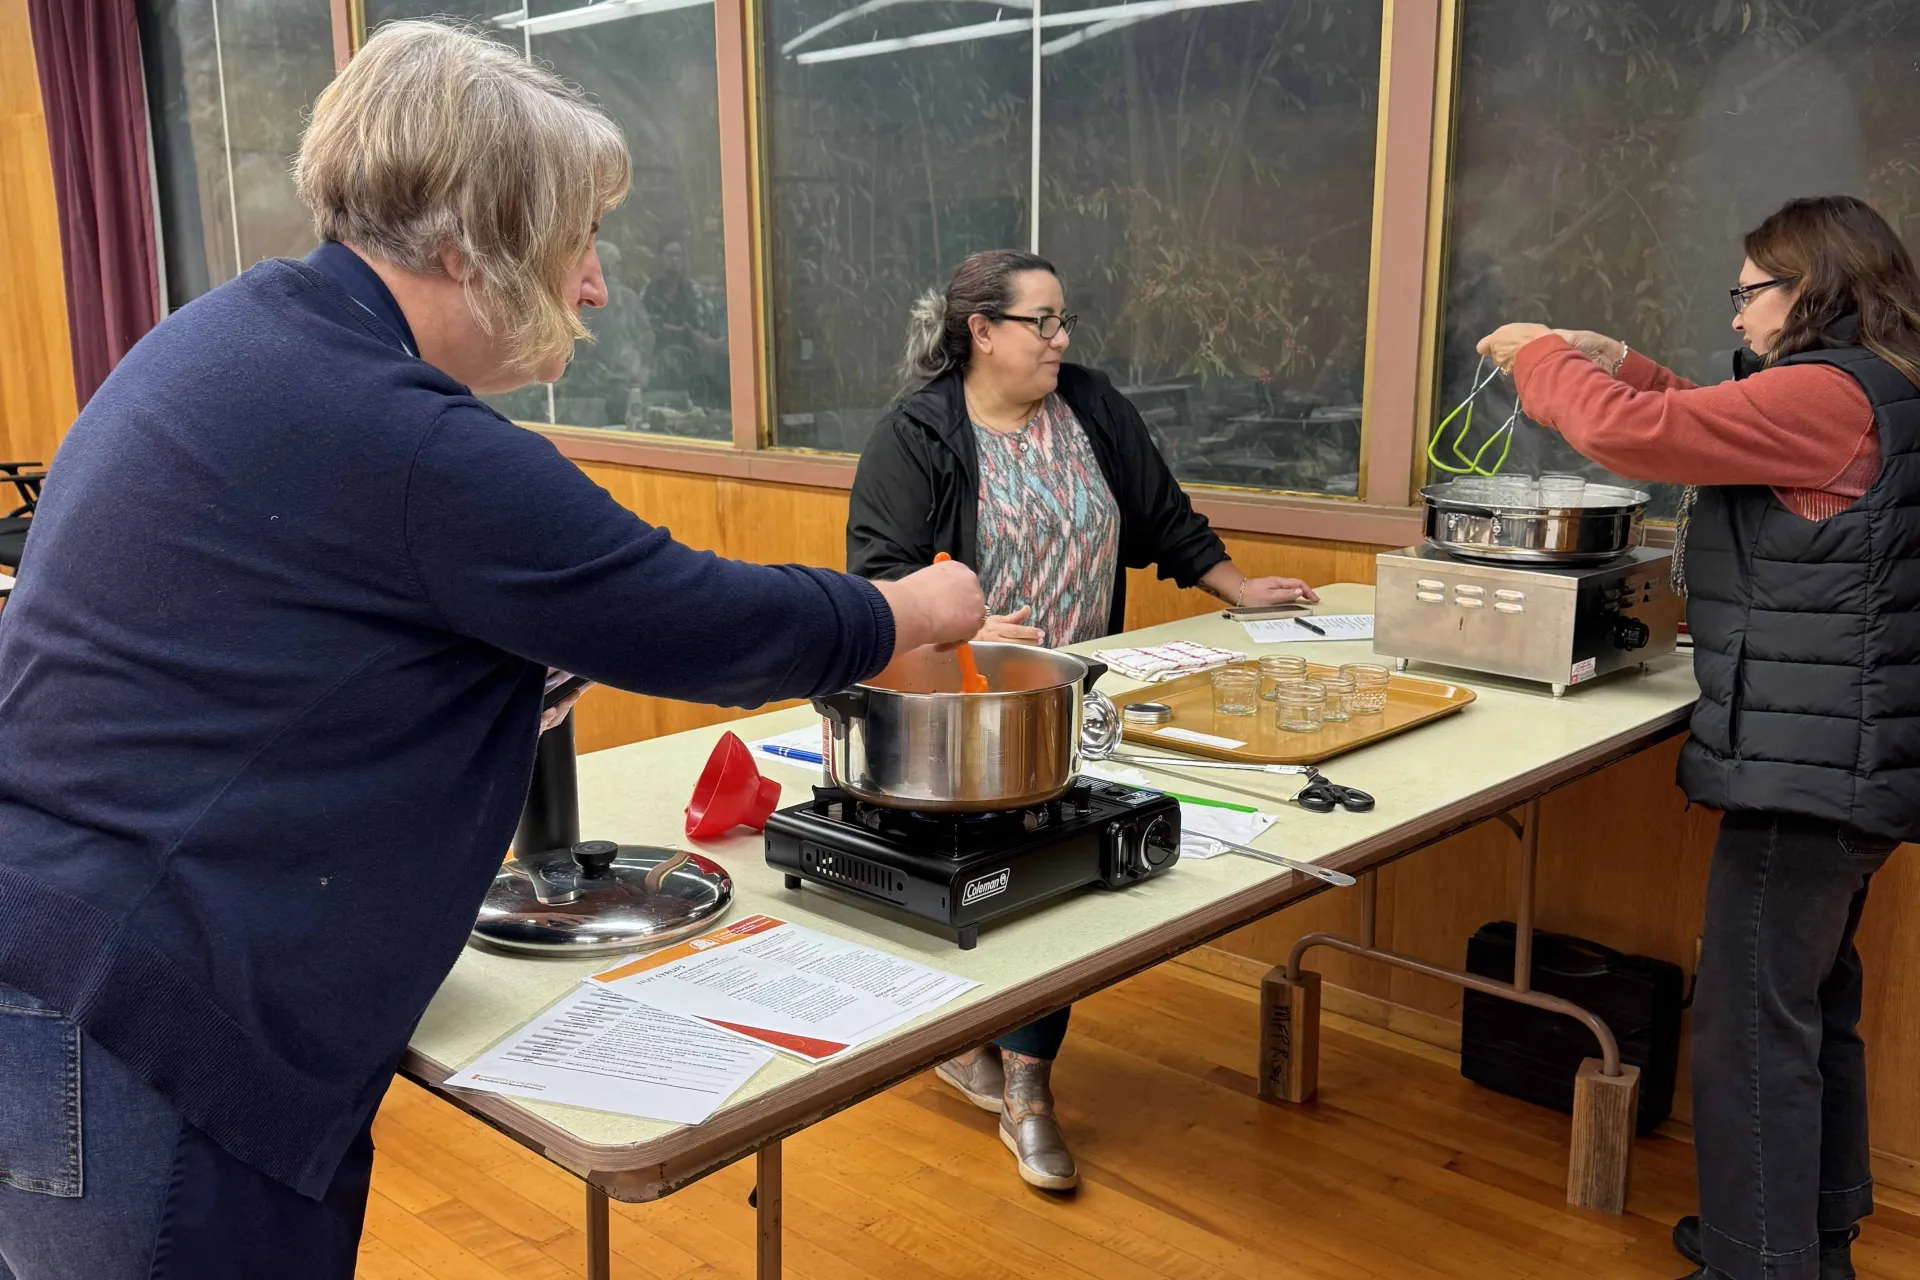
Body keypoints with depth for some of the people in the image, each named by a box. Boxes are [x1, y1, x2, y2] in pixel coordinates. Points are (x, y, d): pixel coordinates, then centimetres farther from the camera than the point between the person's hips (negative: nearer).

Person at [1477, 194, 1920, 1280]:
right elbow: (1718, 430, 25)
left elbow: (1628, 431, -21)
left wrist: (1541, 356, -4)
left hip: (1803, 767, -11)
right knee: (1816, 1005, 21)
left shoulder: (1827, 393, -17)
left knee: (1752, 1028, -2)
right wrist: (1623, 364, 16)